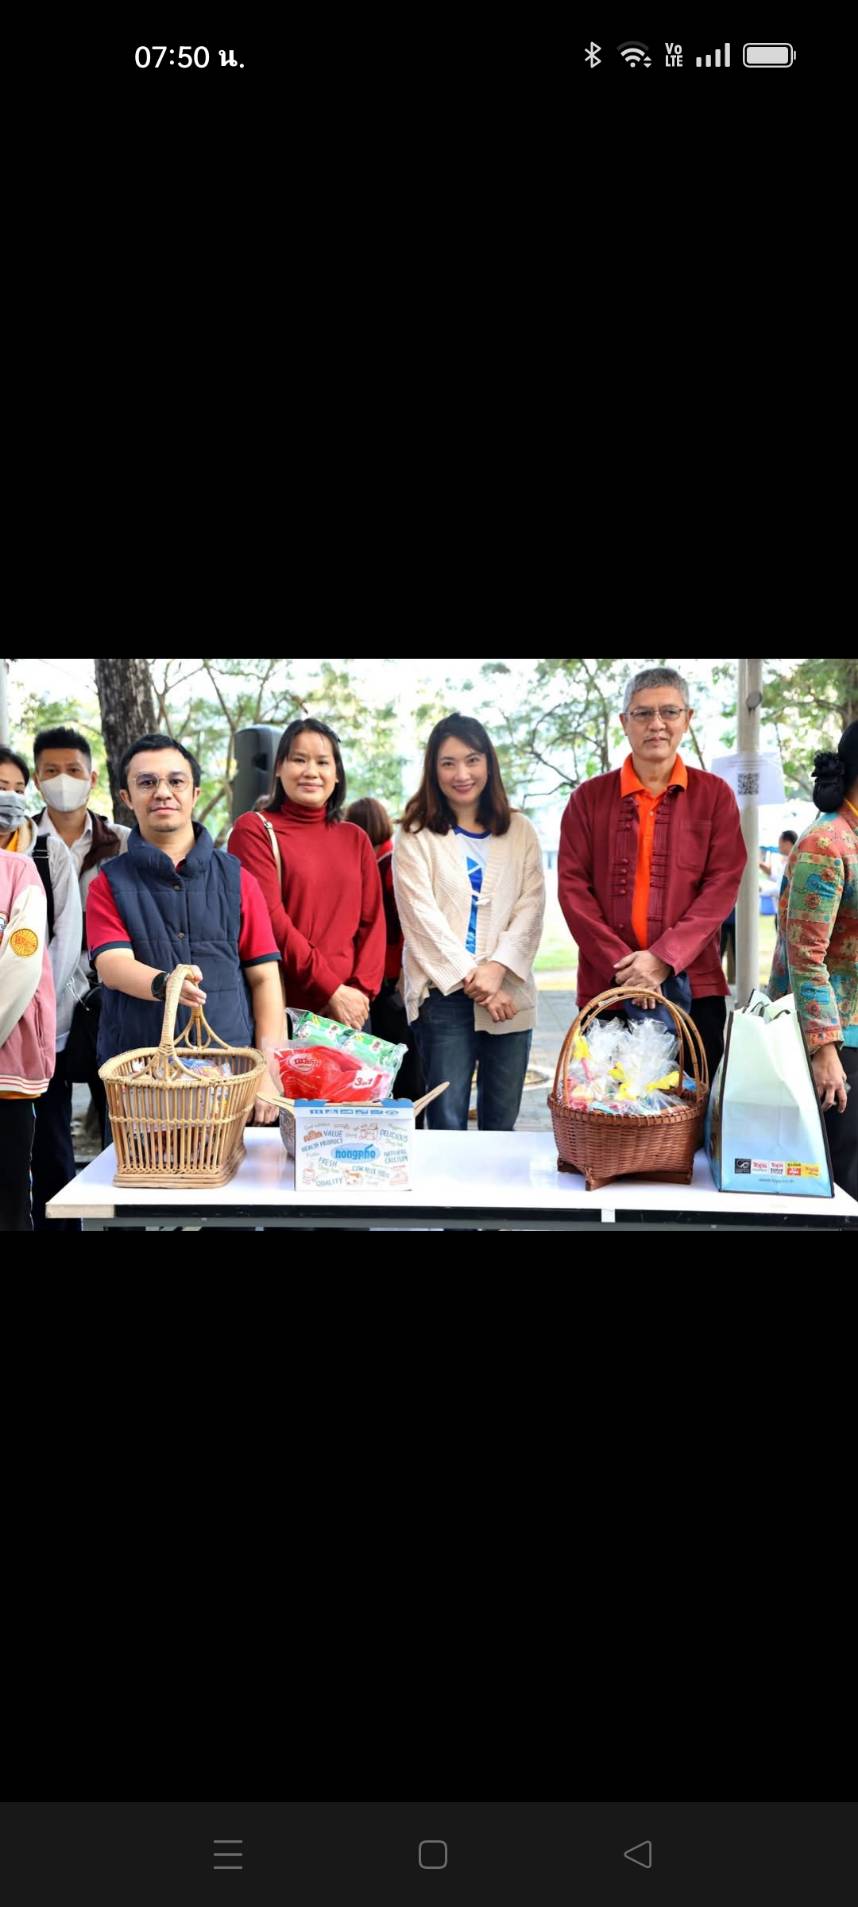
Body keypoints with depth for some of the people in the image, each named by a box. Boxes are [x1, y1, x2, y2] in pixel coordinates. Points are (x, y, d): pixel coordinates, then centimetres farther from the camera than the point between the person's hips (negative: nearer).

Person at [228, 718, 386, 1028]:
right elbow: (269, 920, -11)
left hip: (349, 1011, 4)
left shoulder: (355, 839, 14)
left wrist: (362, 990, -7)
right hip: (282, 1010, -4)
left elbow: (372, 920, 8)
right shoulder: (255, 829, -2)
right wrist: (332, 990, -14)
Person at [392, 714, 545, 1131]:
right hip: (443, 993, -3)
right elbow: (422, 916, -5)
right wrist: (470, 978, -12)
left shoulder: (520, 832, 12)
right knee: (447, 1123, -1)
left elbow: (531, 908, 3)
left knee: (501, 1124, 8)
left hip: (508, 994, 3)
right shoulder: (416, 836, 3)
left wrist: (496, 968, -12)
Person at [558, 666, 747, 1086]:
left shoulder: (714, 795, 6)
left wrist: (664, 958, -14)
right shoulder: (589, 797, 7)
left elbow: (723, 884, -2)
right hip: (607, 983, 0)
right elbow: (572, 886, 0)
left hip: (692, 984, 0)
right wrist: (620, 963, -12)